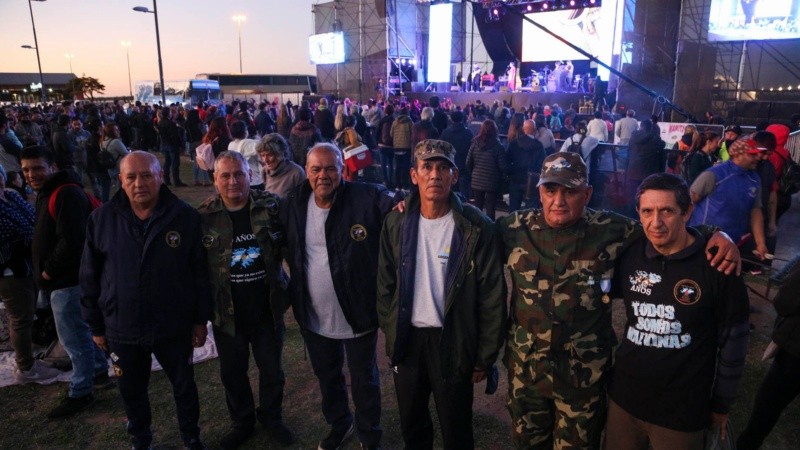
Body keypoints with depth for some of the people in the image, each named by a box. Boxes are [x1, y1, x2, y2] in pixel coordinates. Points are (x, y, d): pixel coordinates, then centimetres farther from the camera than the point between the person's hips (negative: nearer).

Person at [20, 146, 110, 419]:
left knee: (73, 337, -1)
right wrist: (45, 273, 11)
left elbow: (71, 241, -27)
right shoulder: (46, 193, 14)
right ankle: (99, 369, 38)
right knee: (81, 330, 22)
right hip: (55, 280, 11)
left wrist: (48, 271, -15)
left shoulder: (67, 194, -20)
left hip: (67, 281, -10)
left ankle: (80, 393, 12)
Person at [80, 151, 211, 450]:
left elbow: (200, 272, -5)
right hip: (122, 329, 2)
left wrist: (200, 319, -3)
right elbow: (89, 278, 2)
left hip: (174, 327, -1)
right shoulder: (101, 220, -6)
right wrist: (96, 326, 5)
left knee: (184, 386, 16)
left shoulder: (185, 217, -11)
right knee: (132, 390, 20)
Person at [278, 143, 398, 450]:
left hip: (358, 313, -4)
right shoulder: (292, 204, -4)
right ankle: (338, 425, 54)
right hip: (313, 316, 5)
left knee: (364, 380, 16)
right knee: (326, 376, 26)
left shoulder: (368, 199, -19)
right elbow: (285, 249, 11)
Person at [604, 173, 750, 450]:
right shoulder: (628, 255, -6)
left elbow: (733, 340, -5)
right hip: (624, 399, 3)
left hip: (684, 411, -3)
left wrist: (722, 405, 2)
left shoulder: (718, 267, -14)